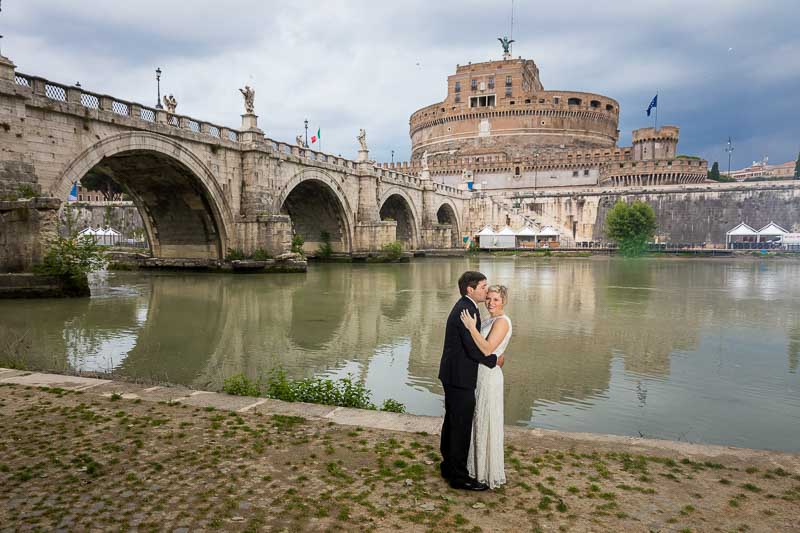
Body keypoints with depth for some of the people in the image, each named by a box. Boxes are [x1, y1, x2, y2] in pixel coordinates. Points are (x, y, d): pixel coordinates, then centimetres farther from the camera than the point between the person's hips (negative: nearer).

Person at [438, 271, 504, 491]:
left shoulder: (463, 307, 11)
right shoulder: (468, 310, -22)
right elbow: (473, 350, -23)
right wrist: (495, 360, -8)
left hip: (452, 374, 10)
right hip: (460, 377, -10)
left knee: (452, 422, 20)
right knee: (462, 426, 1)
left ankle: (449, 466, 34)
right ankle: (459, 476, 13)